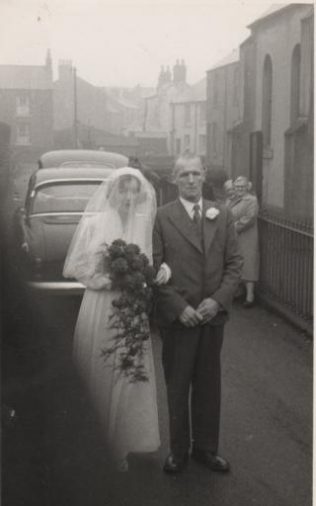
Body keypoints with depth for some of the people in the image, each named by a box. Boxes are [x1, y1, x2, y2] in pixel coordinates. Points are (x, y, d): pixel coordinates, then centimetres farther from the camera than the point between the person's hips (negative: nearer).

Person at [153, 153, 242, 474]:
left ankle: (205, 448, 29)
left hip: (213, 315, 3)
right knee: (177, 387, 10)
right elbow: (154, 270, -6)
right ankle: (178, 451, 25)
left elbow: (234, 263, 5)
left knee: (208, 385, 12)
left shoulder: (222, 215, 6)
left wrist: (218, 300, -9)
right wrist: (179, 307, -14)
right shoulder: (161, 217, -4)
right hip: (177, 317, -3)